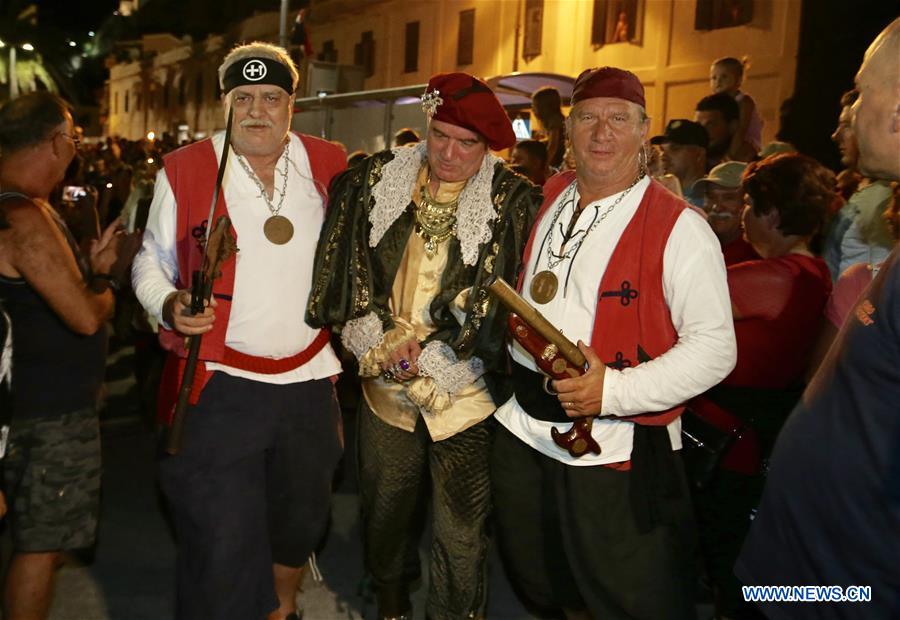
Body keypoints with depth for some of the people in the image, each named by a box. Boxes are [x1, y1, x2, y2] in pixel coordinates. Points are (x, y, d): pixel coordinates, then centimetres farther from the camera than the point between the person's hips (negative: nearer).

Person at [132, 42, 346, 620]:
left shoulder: (328, 166, 2)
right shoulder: (183, 171, -5)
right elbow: (151, 261, 5)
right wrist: (168, 306, -15)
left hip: (308, 382, 4)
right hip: (218, 385, -3)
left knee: (302, 520, 23)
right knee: (223, 545, -5)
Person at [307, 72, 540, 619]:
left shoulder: (514, 202, -8)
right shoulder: (378, 180, 2)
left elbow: (499, 303, -10)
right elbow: (347, 275, 4)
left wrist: (425, 353, -13)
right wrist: (381, 345, -5)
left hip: (465, 394, -3)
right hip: (384, 387, 4)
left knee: (461, 534, 5)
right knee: (386, 511, 21)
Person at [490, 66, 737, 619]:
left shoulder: (679, 228, -13)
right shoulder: (545, 203, 6)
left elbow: (714, 347, -17)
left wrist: (616, 390, -26)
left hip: (617, 453, -6)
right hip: (522, 433, 6)